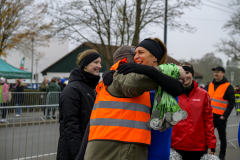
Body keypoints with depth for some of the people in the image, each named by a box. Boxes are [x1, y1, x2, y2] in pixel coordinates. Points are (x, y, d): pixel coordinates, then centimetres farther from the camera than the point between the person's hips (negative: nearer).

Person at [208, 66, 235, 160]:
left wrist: (225, 115, -14)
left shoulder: (228, 86, -8)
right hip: (210, 115, 5)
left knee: (222, 136, 7)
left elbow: (231, 103, -9)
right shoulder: (211, 85, 10)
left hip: (220, 117, -5)